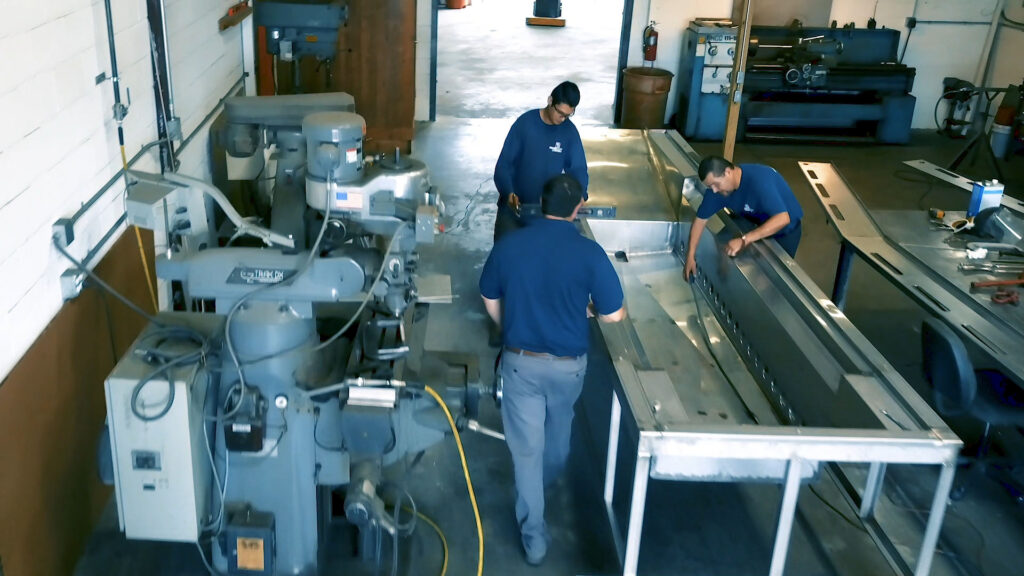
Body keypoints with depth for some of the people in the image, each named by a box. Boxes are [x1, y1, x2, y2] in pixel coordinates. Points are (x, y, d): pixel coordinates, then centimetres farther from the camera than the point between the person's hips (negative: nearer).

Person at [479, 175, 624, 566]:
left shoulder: (509, 244, -9)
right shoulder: (589, 252, -17)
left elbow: (490, 300, 4)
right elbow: (614, 315, -13)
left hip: (520, 361, 0)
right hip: (568, 364, 0)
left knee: (526, 447, 10)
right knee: (558, 428, 29)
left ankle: (534, 537, 16)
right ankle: (550, 478, 58)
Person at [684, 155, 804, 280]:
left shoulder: (759, 180, -40)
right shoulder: (716, 186, -20)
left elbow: (782, 219, -48)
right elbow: (701, 219, -9)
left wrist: (744, 240, -52)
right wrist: (691, 256, -12)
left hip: (786, 230, -5)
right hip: (759, 225, 5)